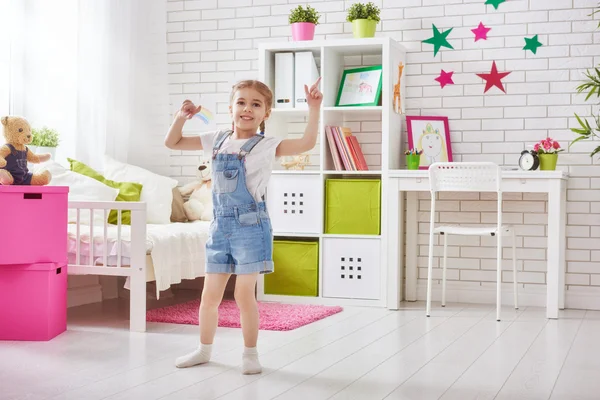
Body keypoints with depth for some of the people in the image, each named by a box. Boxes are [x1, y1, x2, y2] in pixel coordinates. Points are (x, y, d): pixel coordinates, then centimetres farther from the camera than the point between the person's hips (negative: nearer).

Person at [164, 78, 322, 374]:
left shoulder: (266, 144, -6)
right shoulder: (217, 140, 8)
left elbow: (306, 143, -21)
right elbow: (172, 143, 15)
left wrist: (313, 109, -27)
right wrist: (181, 117, -1)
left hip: (250, 226, -5)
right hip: (220, 225, 5)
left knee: (244, 294, -1)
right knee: (210, 294, 11)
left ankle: (250, 353, 15)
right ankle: (204, 349, 28)